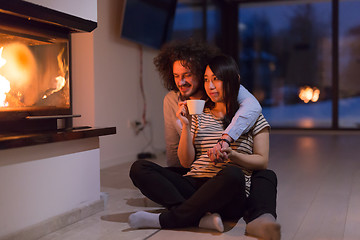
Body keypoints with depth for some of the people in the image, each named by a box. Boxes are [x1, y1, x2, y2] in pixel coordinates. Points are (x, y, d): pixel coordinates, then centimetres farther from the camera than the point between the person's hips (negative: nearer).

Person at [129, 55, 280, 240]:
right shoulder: (199, 115, 19)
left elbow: (262, 162, 8)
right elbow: (186, 161, 13)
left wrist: (231, 155, -9)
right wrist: (185, 125, 1)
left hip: (229, 197, -3)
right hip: (192, 186, 4)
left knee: (233, 174, -40)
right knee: (139, 168, -17)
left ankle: (166, 219, -28)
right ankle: (202, 217, -33)